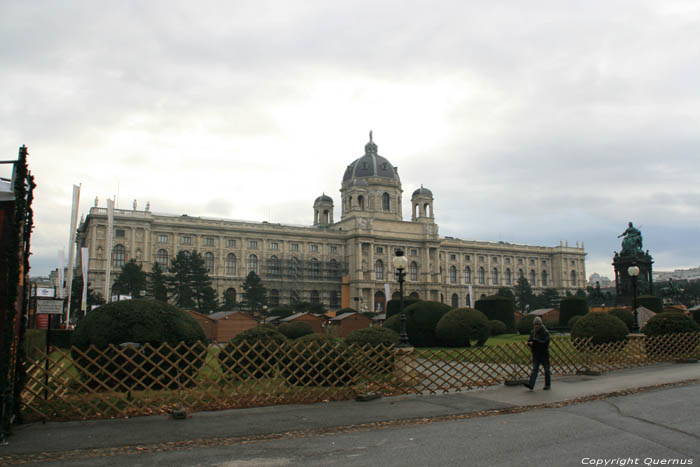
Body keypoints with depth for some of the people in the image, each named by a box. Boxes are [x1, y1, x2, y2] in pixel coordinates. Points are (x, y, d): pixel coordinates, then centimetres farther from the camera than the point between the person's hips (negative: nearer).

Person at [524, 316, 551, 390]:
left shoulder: (545, 332, -9)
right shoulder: (533, 332, 8)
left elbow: (545, 343, -20)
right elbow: (529, 341, 10)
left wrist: (535, 342, -24)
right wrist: (530, 343, -15)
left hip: (544, 354, -4)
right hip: (536, 354, 4)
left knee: (546, 369, 8)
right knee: (534, 369, -4)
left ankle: (548, 384, 22)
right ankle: (531, 385, -13)